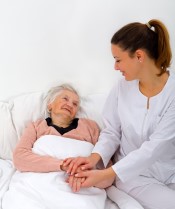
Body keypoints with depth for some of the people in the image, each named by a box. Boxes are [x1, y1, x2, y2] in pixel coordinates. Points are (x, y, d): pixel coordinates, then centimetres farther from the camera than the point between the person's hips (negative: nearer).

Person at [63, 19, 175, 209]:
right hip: (134, 173, 1)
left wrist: (103, 175, -26)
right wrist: (94, 157, -20)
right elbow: (111, 132, 1)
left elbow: (153, 149, -23)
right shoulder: (123, 86, -6)